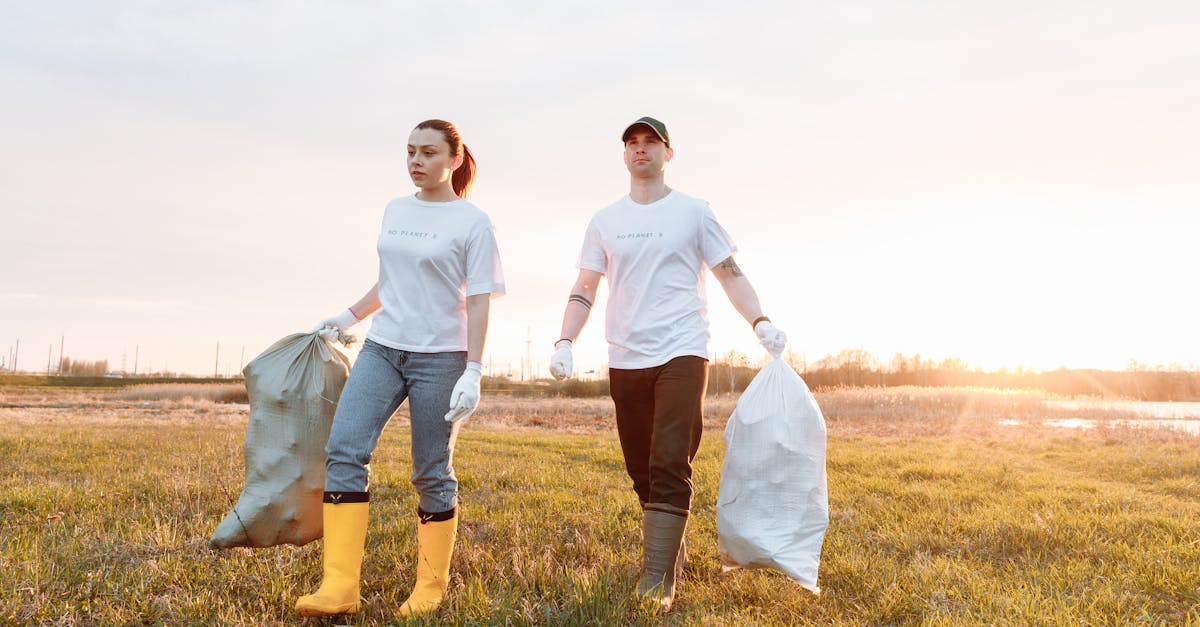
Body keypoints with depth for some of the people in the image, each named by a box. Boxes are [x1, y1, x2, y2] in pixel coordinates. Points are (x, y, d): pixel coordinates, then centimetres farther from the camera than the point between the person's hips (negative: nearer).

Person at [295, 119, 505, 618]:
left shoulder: (473, 223, -3)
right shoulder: (394, 211, 13)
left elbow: (478, 301, -7)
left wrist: (473, 371, -14)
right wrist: (348, 317, 24)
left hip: (440, 357, -5)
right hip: (381, 349, 5)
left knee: (432, 474, 1)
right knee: (344, 449, -12)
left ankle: (430, 588, 17)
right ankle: (339, 586, -11)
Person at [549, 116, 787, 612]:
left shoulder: (693, 212, 6)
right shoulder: (604, 221, 13)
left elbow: (730, 274, 5)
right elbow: (584, 290, 12)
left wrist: (760, 322, -11)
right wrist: (565, 343, -1)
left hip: (681, 354, -3)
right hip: (625, 361, 4)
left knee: (670, 468, -14)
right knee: (642, 473, 8)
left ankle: (657, 583, -13)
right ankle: (673, 555, 25)